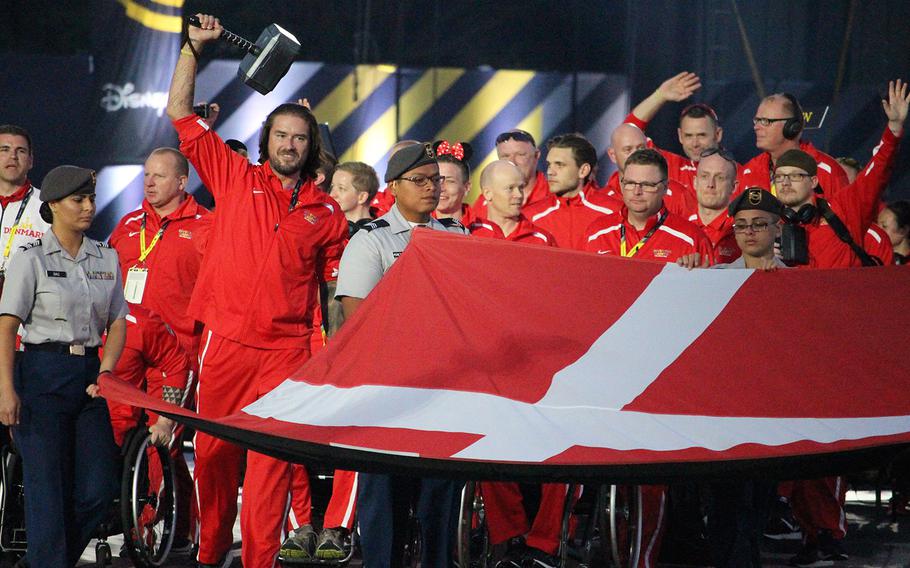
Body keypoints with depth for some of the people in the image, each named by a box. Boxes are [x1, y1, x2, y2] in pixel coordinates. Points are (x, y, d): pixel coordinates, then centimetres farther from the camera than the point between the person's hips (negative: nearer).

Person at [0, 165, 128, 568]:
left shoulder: (107, 258, 11)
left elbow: (117, 324, 11)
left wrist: (104, 374, -5)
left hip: (89, 375, 5)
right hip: (42, 377, -5)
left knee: (99, 488, 1)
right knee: (48, 486, -4)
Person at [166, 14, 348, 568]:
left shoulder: (327, 211, 9)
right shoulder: (236, 178, 7)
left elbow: (338, 287, 14)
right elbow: (181, 113, 6)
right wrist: (194, 46, 0)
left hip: (287, 347, 0)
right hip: (225, 340, 0)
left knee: (273, 455, -5)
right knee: (214, 449, 5)